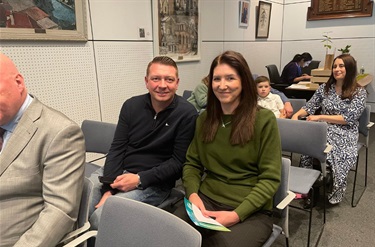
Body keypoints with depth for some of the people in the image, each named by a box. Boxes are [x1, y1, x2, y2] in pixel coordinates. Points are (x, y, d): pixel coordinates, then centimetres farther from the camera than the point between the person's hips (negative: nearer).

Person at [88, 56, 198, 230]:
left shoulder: (187, 114, -11)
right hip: (117, 172, 5)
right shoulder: (131, 105, 2)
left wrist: (140, 179, -19)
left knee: (100, 218, -24)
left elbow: (179, 161, -10)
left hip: (154, 182, -4)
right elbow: (117, 149, 0)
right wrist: (109, 189, -13)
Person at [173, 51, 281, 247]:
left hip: (252, 211, -3)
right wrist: (192, 193, -10)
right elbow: (192, 163, 10)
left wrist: (237, 214, -19)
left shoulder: (264, 120, -8)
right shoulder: (204, 119, 7)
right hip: (206, 200, 3)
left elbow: (270, 178, -9)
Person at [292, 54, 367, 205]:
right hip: (323, 129, 3)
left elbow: (349, 118, -11)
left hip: (345, 133, -2)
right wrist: (296, 115, -13)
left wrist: (320, 117, -17)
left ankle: (333, 192, -12)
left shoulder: (359, 92, -1)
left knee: (335, 152, -35)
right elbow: (309, 107, 9)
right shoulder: (324, 88, 11)